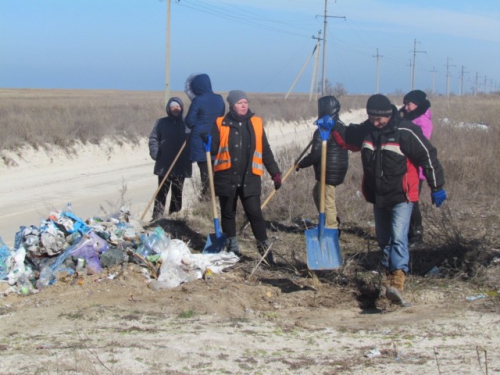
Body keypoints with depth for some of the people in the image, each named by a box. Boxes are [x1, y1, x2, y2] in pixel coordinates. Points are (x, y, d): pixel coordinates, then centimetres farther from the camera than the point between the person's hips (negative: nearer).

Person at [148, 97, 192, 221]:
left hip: (181, 166, 1)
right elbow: (153, 139, 4)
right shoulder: (161, 122, 3)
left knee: (177, 194, 8)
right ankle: (157, 219, -2)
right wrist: (155, 154, -10)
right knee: (162, 192, -2)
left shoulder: (186, 124, 4)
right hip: (164, 165, -1)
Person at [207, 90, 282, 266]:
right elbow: (213, 149, 2)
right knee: (228, 213, 9)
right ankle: (232, 249, 21)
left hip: (250, 178, 0)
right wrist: (207, 140, -19)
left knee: (255, 213, -8)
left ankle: (265, 249, -2)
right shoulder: (221, 124, 2)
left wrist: (275, 172, 7)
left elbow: (266, 151, 10)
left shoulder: (256, 123, 7)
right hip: (226, 178, 0)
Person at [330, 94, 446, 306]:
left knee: (398, 238, -18)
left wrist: (437, 187, -7)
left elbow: (428, 157, -10)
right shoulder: (366, 130, 3)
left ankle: (397, 284, -29)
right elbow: (347, 138, 22)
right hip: (378, 197, 7)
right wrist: (334, 127, 2)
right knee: (383, 239, 15)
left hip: (401, 197, -7)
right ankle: (390, 277, 30)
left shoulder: (405, 132, -15)